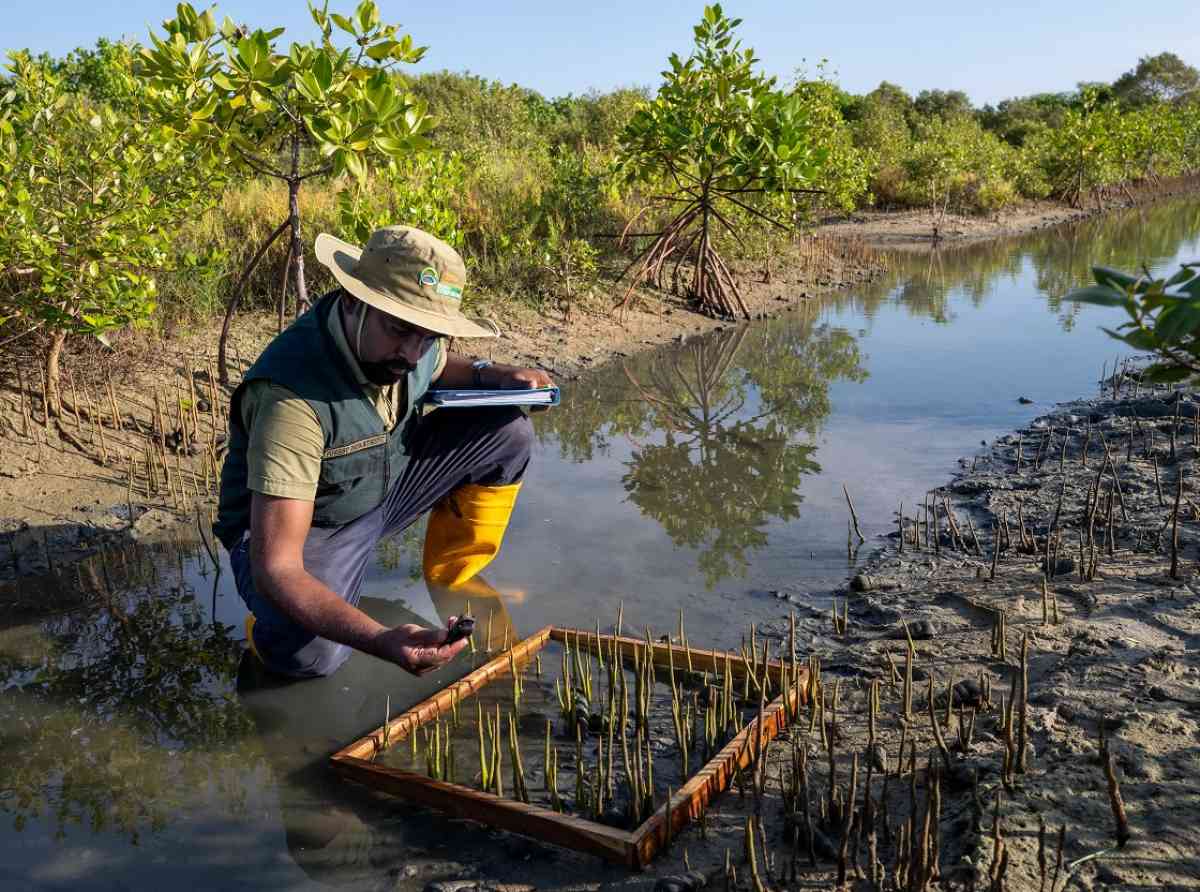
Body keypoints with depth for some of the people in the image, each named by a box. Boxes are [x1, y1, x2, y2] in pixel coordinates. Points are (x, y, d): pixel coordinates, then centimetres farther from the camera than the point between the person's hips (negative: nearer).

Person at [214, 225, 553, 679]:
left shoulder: (398, 344, -16)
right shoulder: (291, 395, -38)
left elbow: (437, 369, 14)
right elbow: (274, 569, -41)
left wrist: (488, 374, -9)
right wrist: (381, 641, -54)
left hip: (385, 485, 7)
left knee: (508, 430, -6)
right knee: (311, 651, -37)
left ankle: (453, 582, 11)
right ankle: (274, 621, 1)